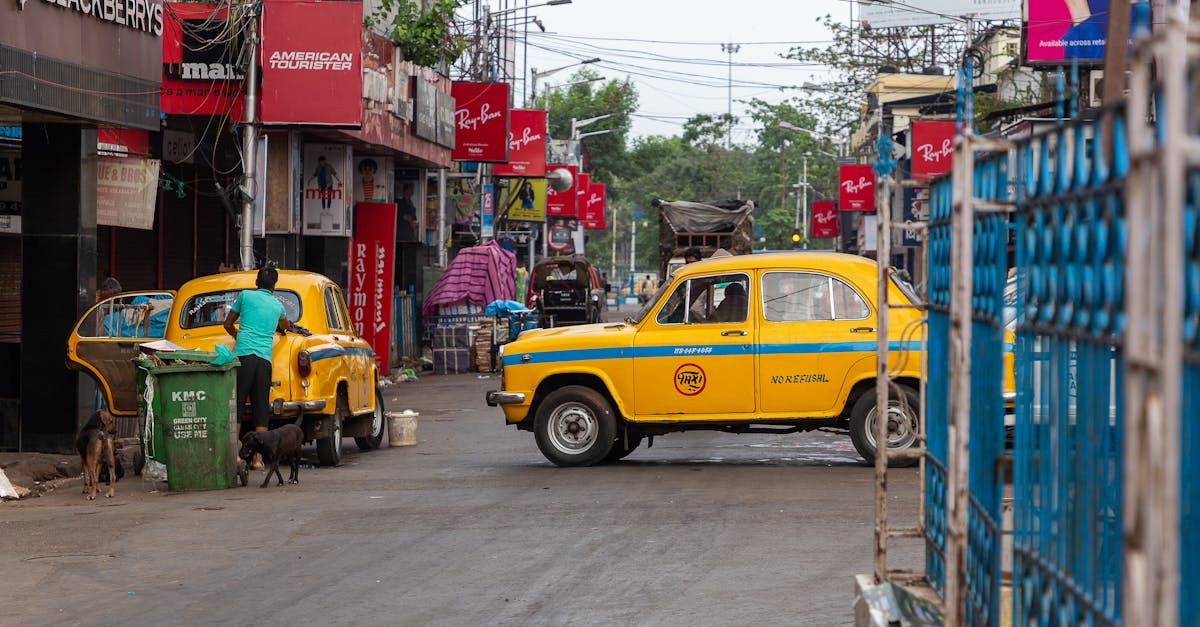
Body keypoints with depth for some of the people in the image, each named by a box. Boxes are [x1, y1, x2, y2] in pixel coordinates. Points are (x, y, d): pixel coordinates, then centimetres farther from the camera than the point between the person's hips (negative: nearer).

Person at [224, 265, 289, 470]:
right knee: (261, 409, 3)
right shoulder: (278, 305, 19)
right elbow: (284, 326, 44)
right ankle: (258, 458, -1)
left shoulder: (246, 295, 10)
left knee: (236, 404, -2)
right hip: (265, 358, 2)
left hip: (244, 355, -2)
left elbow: (228, 324, 21)